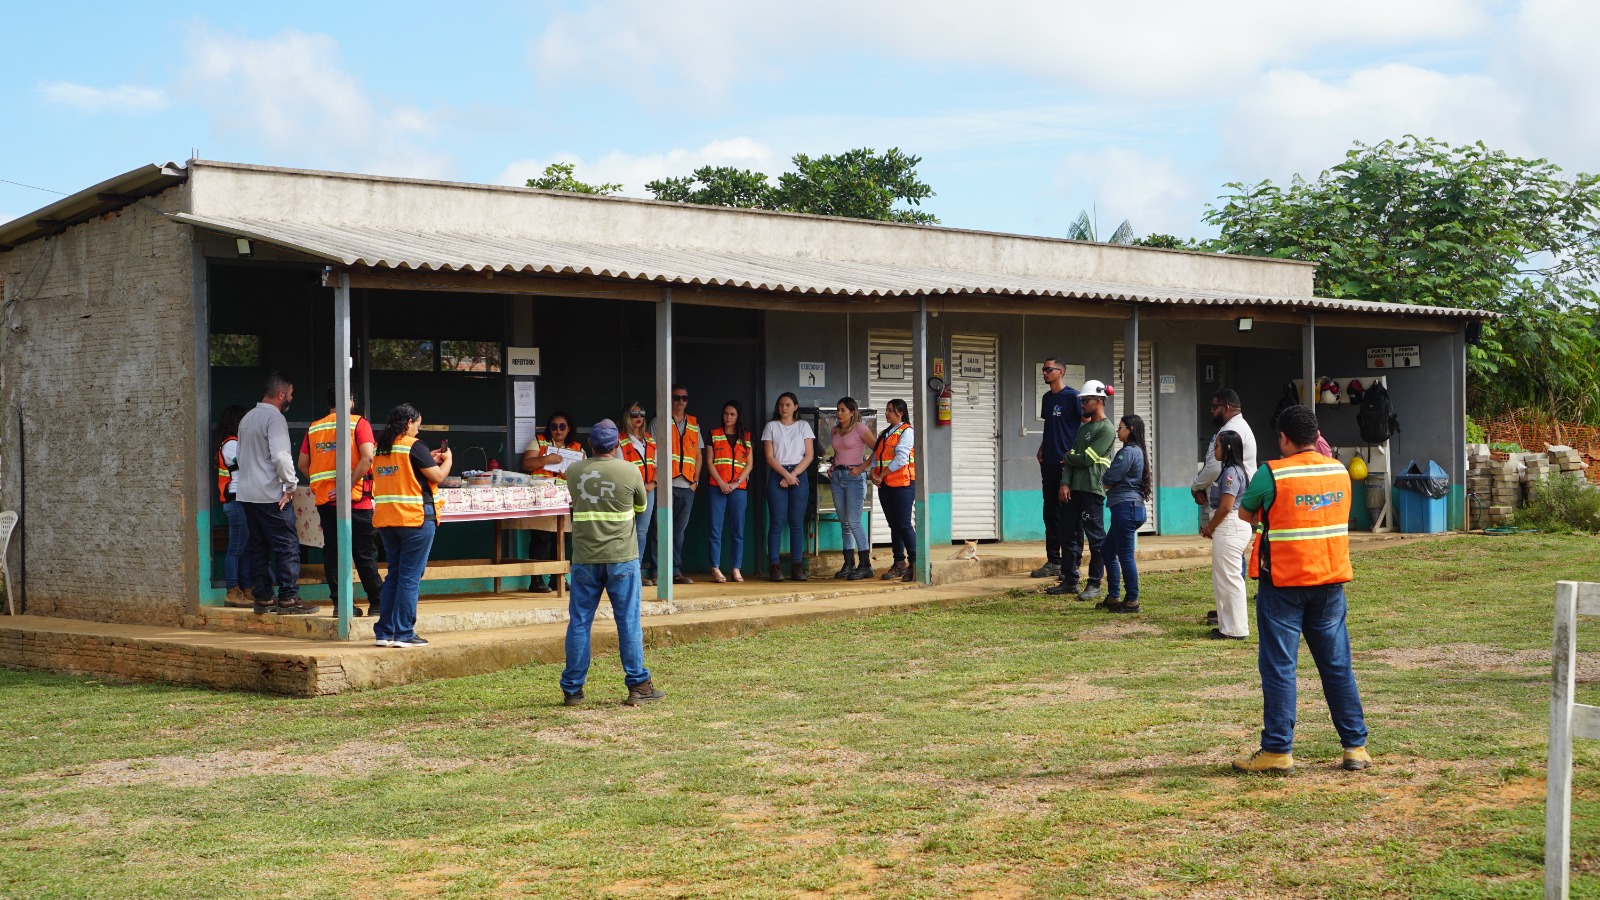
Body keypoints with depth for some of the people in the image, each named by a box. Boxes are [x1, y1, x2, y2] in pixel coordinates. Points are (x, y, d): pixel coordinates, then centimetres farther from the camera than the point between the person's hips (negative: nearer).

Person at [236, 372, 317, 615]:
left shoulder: (247, 417, 17)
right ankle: (288, 598, -6)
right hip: (271, 495, -9)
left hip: (247, 493, 9)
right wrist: (291, 485, -12)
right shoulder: (275, 417, -13)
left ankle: (262, 597, 13)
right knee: (287, 546, -5)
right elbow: (280, 456, -23)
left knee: (258, 547, 11)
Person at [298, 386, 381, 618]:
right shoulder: (358, 423, -3)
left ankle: (340, 602, 4)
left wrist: (319, 482, 15)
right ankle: (377, 602, 7)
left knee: (332, 551, 7)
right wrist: (349, 485, -15)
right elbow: (367, 457, -17)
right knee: (365, 553, 3)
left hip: (324, 500, 3)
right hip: (355, 500, -3)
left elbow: (303, 464, 7)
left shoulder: (314, 428, 9)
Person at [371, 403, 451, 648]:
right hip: (415, 518, -7)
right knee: (410, 577, -3)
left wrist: (429, 459, 21)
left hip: (385, 519, 7)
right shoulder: (414, 446, -10)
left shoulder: (380, 449, 12)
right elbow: (437, 476, -9)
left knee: (393, 575, 14)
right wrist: (447, 460, 10)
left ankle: (384, 632, 13)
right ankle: (403, 634, -3)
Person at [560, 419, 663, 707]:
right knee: (629, 622, 4)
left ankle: (572, 689, 10)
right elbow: (641, 507, 10)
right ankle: (638, 686, 6)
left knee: (579, 623, 7)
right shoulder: (630, 471, -6)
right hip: (621, 558, -2)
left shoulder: (573, 472, 0)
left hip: (584, 559, 2)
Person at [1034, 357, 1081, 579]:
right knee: (1050, 514, 10)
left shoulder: (1072, 396, -8)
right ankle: (1053, 562, 17)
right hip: (1049, 464, 8)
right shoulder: (1046, 398, 15)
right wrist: (1042, 449, 11)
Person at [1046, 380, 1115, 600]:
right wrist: (1065, 483, 0)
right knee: (1069, 536, 10)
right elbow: (1071, 456, 13)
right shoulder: (1083, 427, 19)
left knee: (1096, 539, -2)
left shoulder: (1106, 430, -8)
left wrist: (1067, 458, 4)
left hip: (1092, 490, -9)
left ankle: (1094, 585, 1)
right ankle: (1069, 581, 17)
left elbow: (1087, 459, -15)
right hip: (1073, 489, 9)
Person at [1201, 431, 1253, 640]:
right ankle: (1227, 625, 22)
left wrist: (1210, 528, -8)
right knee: (1222, 579, 16)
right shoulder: (1230, 470, 15)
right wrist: (1210, 526, 10)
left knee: (1229, 579, -5)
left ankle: (1236, 629, -1)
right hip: (1229, 529, 11)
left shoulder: (1231, 472, -17)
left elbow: (1225, 507, -20)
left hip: (1230, 529, -11)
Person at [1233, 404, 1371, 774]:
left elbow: (1247, 514, 0)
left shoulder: (1272, 474, -12)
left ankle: (1277, 751, 1)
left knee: (1279, 667, 1)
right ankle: (1356, 746, 13)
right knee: (1338, 666, 10)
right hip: (1330, 580, 5)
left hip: (1283, 581, -5)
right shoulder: (1339, 471, 4)